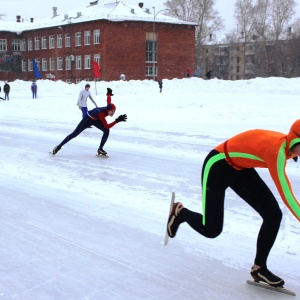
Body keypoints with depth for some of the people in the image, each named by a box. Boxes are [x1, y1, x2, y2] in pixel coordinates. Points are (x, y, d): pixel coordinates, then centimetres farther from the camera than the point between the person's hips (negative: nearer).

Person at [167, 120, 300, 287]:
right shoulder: (276, 151, -36)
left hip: (241, 168, 8)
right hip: (217, 166, -8)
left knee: (274, 215, -5)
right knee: (211, 230, -3)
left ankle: (259, 267, 10)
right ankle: (180, 212, 28)